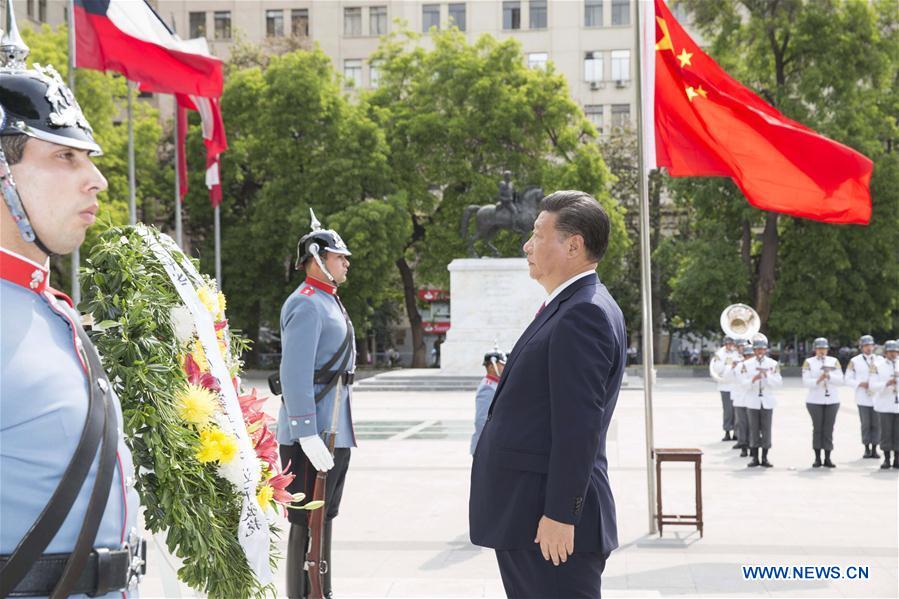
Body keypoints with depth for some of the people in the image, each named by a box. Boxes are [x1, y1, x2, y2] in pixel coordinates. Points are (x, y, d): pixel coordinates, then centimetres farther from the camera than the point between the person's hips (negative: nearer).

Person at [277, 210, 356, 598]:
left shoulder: (327, 303, 17)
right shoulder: (307, 305, -15)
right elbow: (294, 375, -23)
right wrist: (307, 436, -27)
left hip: (336, 434, 10)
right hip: (314, 435, -10)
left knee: (324, 520, 17)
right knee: (308, 523, -3)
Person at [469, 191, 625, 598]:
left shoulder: (584, 314, -16)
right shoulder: (569, 309, 17)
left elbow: (579, 423, -22)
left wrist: (560, 515, -22)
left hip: (551, 523, -10)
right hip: (527, 519, 10)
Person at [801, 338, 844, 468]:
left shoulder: (834, 361, 8)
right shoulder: (809, 362, 2)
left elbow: (840, 380, -1)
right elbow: (806, 382, -7)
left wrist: (829, 376, -17)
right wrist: (818, 380, -23)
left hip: (832, 400, 2)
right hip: (815, 401, -2)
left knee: (829, 429, 1)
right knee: (817, 429, 0)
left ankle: (827, 459, 5)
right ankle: (817, 459, 7)